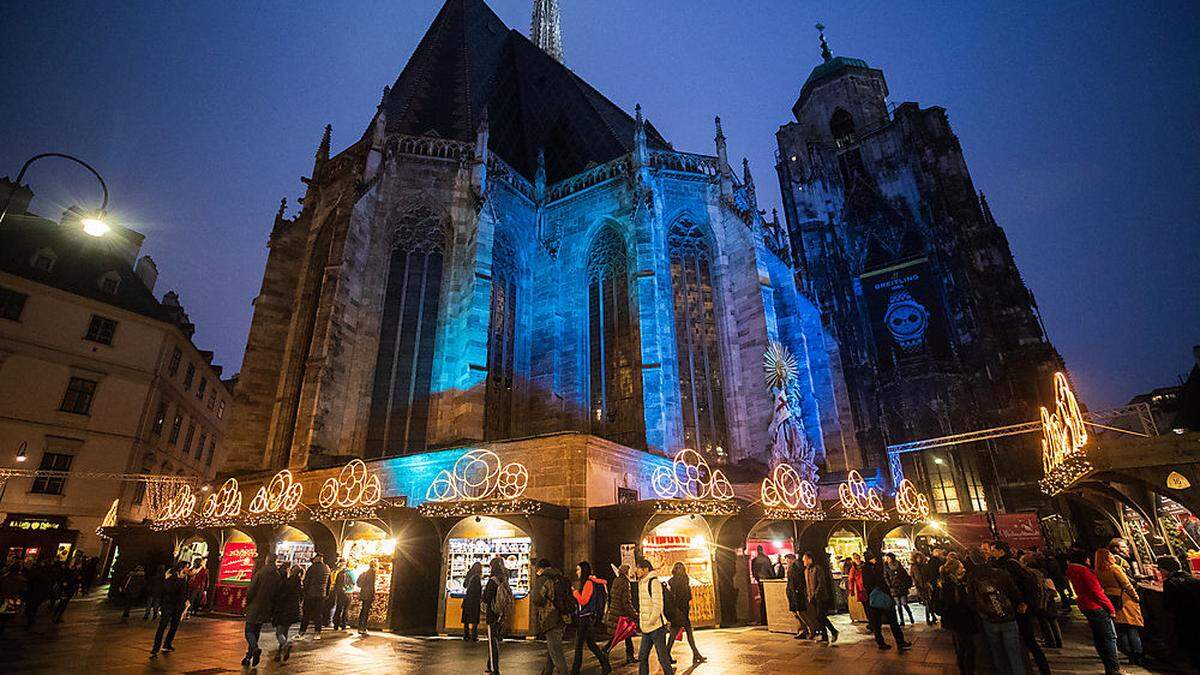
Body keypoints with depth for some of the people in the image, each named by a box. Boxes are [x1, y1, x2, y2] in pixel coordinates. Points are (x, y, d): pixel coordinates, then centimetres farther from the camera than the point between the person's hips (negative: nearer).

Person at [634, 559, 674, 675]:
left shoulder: (654, 582, -15)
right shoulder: (641, 583, 12)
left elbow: (658, 605, -20)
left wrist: (651, 622, -17)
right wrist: (641, 623, 14)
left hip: (656, 627, -9)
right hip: (646, 629, 9)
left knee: (663, 657, 1)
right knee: (642, 657, 13)